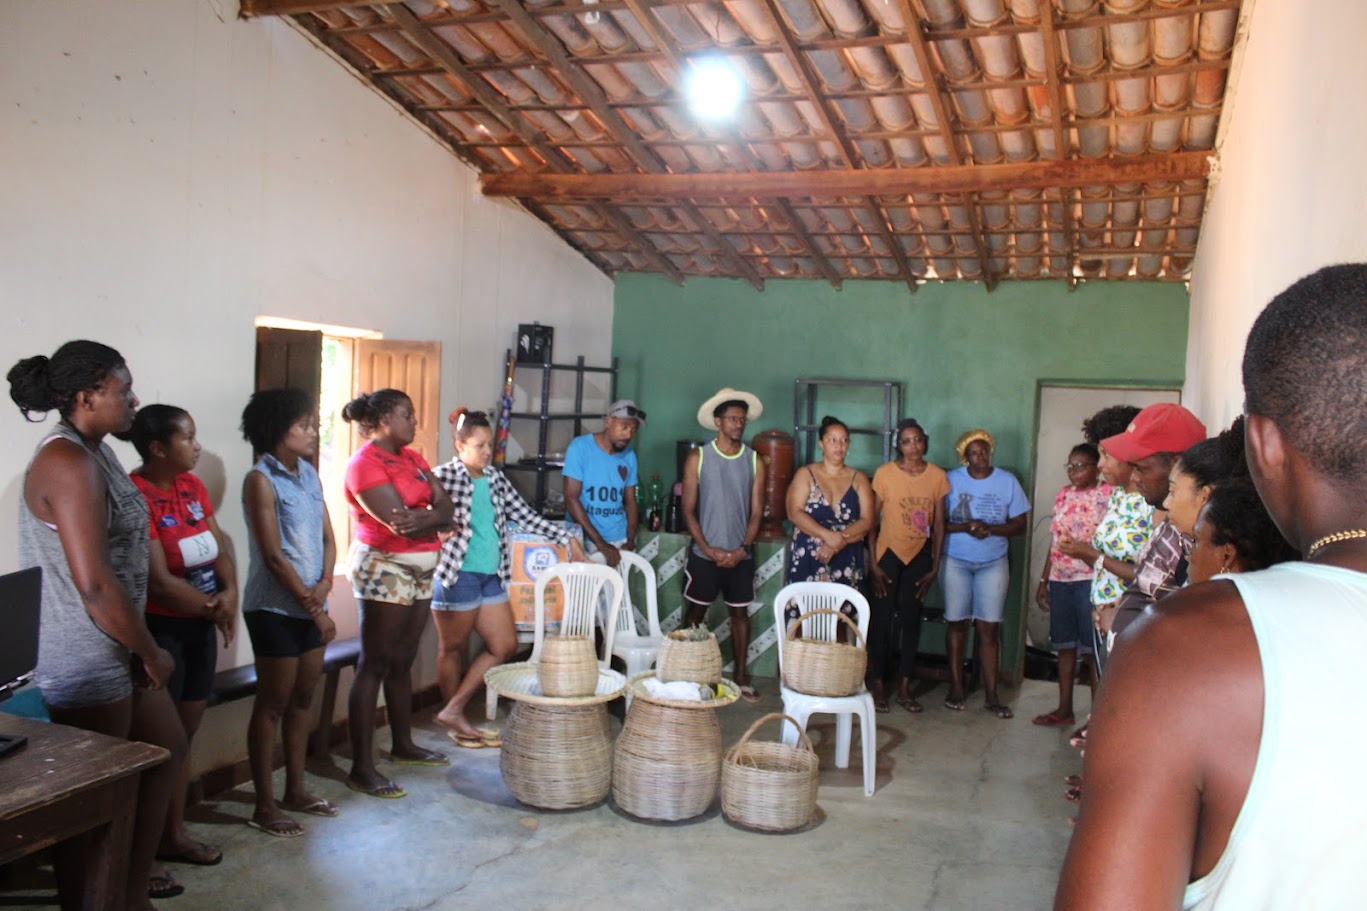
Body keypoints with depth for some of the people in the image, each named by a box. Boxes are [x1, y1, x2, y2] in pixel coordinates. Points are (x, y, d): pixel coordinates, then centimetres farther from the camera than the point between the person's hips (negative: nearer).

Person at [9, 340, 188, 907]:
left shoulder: (95, 452, 10)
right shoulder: (67, 463, -22)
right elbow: (95, 586, -26)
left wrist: (143, 649, 10)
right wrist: (152, 653, -14)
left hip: (114, 650, 10)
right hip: (82, 663, -10)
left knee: (167, 748, 22)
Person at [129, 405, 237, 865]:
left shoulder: (192, 486, 6)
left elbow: (219, 548, 7)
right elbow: (159, 582, -22)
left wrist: (229, 594, -12)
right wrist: (214, 607, -12)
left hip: (201, 623, 8)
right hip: (160, 628, -8)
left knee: (186, 732, 15)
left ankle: (172, 830, 26)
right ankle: (167, 836, 17)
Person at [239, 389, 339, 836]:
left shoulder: (308, 473, 9)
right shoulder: (261, 480, -13)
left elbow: (328, 537, 10)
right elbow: (273, 556, -17)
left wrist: (325, 584, -8)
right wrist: (315, 609, -14)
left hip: (310, 605, 7)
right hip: (274, 608, -7)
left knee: (303, 698, 14)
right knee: (273, 703, 1)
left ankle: (295, 791, 27)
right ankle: (264, 806, 12)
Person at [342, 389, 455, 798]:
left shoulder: (411, 458, 13)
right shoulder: (365, 463, -12)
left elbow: (444, 505, 2)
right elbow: (401, 521, -22)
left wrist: (423, 519, -19)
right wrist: (436, 516, -6)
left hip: (420, 570, 8)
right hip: (385, 569, -8)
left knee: (402, 661, 16)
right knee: (374, 665, -4)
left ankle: (403, 744, 29)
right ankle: (362, 768, 1)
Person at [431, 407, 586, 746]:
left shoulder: (495, 478, 11)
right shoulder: (444, 475, -9)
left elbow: (526, 516, 13)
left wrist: (566, 537, 9)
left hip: (491, 576, 7)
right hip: (458, 576, -7)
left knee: (505, 646, 8)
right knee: (453, 651, 8)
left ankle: (453, 710, 17)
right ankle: (457, 722, 24)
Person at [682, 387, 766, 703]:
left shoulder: (754, 461, 2)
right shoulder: (698, 458, -3)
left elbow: (756, 512, 2)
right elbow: (688, 510, -4)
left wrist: (742, 550, -9)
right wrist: (708, 550, -12)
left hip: (741, 555, 2)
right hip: (704, 554, -2)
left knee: (740, 612, 8)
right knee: (697, 612, 6)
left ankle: (741, 677, 17)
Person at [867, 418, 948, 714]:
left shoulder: (937, 476, -1)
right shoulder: (885, 473, -9)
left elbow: (938, 524, 3)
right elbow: (871, 520, -6)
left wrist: (935, 567, 2)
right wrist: (873, 563, -9)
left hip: (919, 555, 3)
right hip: (888, 553, -2)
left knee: (911, 619, 9)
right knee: (882, 619, 2)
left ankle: (904, 687, 19)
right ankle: (878, 686, 14)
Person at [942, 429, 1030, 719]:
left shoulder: (1008, 481, 0)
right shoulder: (951, 480, -1)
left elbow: (1020, 523, 0)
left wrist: (991, 529, -18)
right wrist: (964, 527, -22)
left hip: (993, 563, 0)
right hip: (956, 561, 0)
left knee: (989, 628, -1)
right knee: (956, 624, 3)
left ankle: (991, 694, 5)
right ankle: (956, 688, 13)